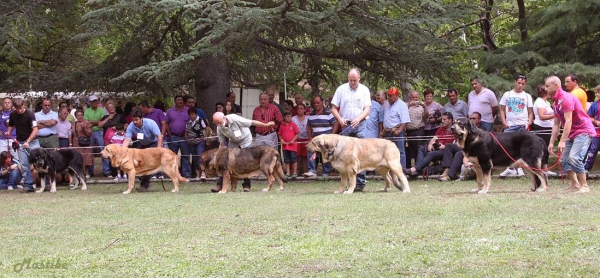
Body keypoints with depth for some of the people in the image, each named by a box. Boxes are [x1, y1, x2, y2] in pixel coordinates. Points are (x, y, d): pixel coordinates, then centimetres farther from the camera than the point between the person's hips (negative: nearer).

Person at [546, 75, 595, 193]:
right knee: (564, 160, 6)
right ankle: (575, 185, 12)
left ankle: (584, 186, -16)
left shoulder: (566, 98, -18)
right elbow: (556, 124, 15)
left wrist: (562, 141, -26)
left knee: (574, 157, -23)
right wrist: (551, 142, 9)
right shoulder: (555, 103, 11)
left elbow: (568, 121, -24)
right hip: (572, 134, 10)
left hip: (583, 131, -10)